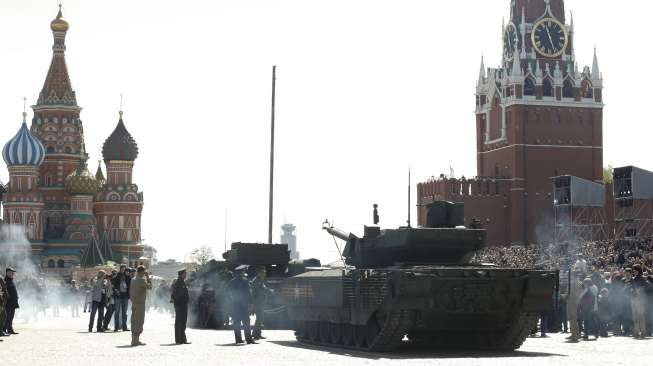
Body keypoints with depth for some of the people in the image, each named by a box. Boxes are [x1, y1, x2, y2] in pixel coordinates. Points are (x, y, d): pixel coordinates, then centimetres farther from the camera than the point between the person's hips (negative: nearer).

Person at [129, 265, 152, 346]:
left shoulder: (133, 280, 10)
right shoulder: (142, 280, -15)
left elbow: (130, 291, 14)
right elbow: (149, 286, -4)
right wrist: (148, 277, 2)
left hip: (134, 302, 9)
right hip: (140, 303, -8)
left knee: (134, 321, 12)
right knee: (139, 321, -5)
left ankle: (134, 339, 16)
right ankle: (136, 340, -7)